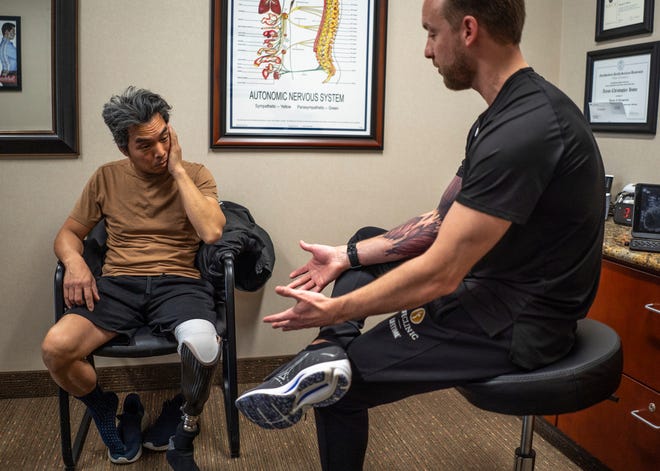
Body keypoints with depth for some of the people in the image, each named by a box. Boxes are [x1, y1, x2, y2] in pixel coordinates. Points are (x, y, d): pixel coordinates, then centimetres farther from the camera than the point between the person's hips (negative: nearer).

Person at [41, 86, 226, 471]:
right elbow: (69, 233, 17)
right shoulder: (107, 178, 11)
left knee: (202, 344, -36)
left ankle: (185, 432, -5)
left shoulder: (195, 175, 5)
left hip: (178, 283, -2)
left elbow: (211, 232, -13)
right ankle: (110, 411, 9)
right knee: (55, 349, -25)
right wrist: (73, 261, -8)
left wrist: (177, 169, -9)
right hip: (118, 284, 3)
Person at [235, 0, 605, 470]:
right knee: (367, 243, 17)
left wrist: (333, 310, -15)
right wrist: (348, 255, 8)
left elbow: (439, 275, -26)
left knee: (340, 387, -4)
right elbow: (442, 222, 10)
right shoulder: (510, 113, 5)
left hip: (515, 323, -10)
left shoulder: (524, 130, -27)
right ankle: (328, 352, -3)